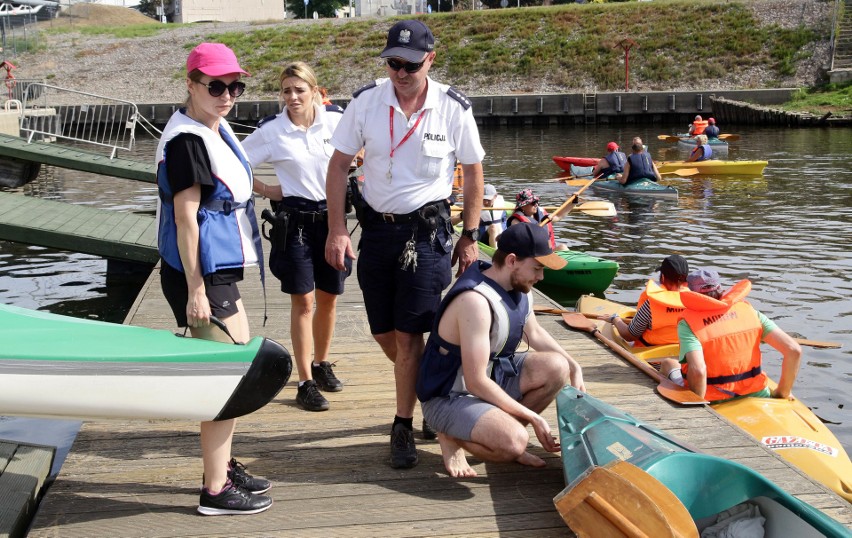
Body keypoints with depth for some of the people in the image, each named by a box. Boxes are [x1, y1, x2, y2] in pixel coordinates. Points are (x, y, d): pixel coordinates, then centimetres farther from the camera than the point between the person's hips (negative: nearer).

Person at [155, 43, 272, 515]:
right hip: (199, 274, -10)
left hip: (220, 269, 10)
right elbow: (185, 216, -20)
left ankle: (223, 465, 32)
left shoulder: (216, 130, 13)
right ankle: (215, 491, 7)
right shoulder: (186, 139, -16)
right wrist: (195, 289, -21)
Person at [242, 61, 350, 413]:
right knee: (303, 302, 0)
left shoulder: (335, 120, -3)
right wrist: (265, 190, -3)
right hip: (296, 221, -2)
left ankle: (321, 364, 33)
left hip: (332, 216, 3)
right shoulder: (271, 131, -7)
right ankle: (306, 383, 8)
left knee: (328, 298, 12)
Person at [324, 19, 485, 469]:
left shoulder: (454, 108, -9)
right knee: (384, 333, 10)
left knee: (408, 333, -5)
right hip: (376, 226, 3)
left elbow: (473, 172, 3)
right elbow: (339, 165, 2)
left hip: (427, 229, -3)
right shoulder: (365, 101, -5)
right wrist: (337, 230, -5)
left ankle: (403, 428, 9)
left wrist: (469, 237, 2)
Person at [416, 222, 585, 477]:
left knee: (556, 367, -9)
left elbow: (533, 332, 19)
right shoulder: (475, 301, -31)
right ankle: (453, 438, -2)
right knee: (514, 442, -31)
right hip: (448, 397, -9)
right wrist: (532, 416, -23)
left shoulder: (518, 285, -2)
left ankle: (503, 431, 4)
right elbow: (476, 382, -30)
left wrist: (574, 366, 8)